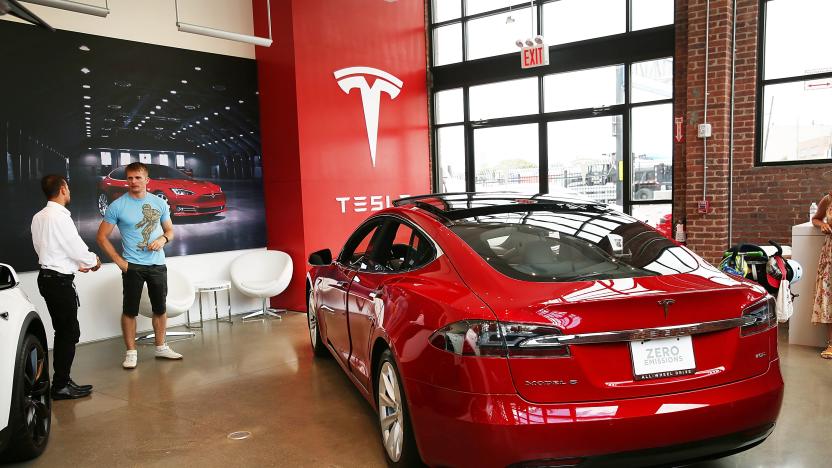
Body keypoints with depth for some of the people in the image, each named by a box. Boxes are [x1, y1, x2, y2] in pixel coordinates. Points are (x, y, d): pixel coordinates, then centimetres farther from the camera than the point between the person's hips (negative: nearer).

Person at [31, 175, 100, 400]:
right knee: (69, 333, -2)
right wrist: (93, 260, 3)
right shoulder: (60, 217, -18)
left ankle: (62, 381, 20)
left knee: (63, 332, 14)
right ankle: (61, 386, 4)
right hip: (60, 281, -9)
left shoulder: (39, 217, 11)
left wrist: (77, 264, 18)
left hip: (47, 277, 9)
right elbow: (76, 247, -16)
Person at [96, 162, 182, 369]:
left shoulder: (159, 203, 4)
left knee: (160, 308, 12)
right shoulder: (117, 206, -6)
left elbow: (170, 230, 13)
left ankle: (161, 347, 26)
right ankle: (131, 353, 12)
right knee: (130, 311, 2)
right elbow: (102, 236, -2)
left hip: (157, 264, 3)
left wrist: (163, 239, -10)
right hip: (132, 266, -3)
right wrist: (119, 261, -9)